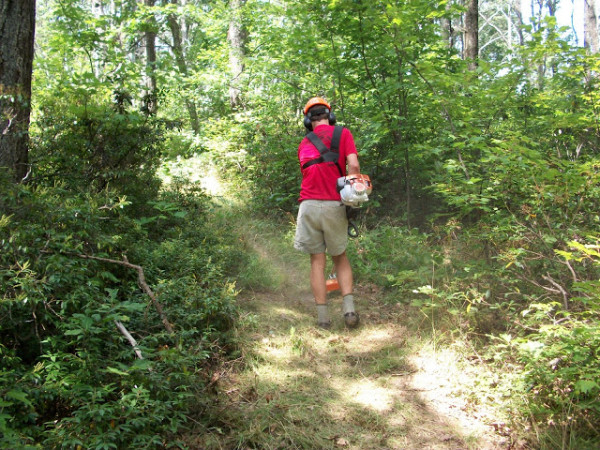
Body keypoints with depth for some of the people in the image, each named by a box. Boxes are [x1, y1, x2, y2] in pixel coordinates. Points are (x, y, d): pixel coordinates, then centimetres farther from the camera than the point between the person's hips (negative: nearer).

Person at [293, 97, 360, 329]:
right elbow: (353, 165, -7)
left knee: (317, 261, 7)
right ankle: (349, 307, 3)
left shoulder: (304, 143, 15)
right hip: (334, 205, -1)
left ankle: (323, 316, 8)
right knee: (340, 257, 15)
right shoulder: (343, 133, 6)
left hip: (309, 204, 1)